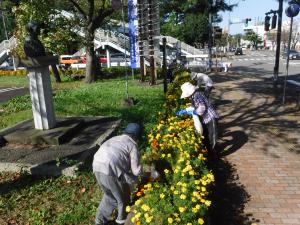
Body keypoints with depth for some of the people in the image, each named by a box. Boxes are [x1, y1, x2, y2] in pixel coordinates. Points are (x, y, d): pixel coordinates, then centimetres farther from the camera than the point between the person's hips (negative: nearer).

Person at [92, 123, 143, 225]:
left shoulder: (114, 139, 26)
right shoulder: (132, 145, 5)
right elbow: (137, 170, 1)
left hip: (97, 168, 7)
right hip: (111, 171, -7)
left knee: (109, 195, 29)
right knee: (123, 197, 20)